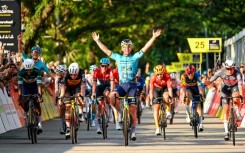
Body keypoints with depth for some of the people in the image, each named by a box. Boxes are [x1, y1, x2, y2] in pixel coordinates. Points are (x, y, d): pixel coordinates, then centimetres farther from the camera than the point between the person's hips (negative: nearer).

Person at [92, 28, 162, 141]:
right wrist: (97, 41, 14)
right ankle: (120, 112, -3)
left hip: (132, 85, -1)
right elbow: (106, 50, 15)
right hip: (121, 85, 1)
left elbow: (145, 48, -2)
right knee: (111, 97, -29)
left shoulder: (135, 57, 5)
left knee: (132, 109, -6)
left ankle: (133, 130, 5)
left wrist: (154, 38, -11)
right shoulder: (118, 58, 11)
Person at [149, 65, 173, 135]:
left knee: (166, 97, -34)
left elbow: (169, 87, -36)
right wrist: (151, 99, -41)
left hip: (165, 88, 0)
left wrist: (171, 97, -46)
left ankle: (168, 111, -4)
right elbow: (151, 89, -32)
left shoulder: (167, 76, -32)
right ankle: (157, 128, -6)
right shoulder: (153, 77, -31)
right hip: (156, 89, 0)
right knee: (156, 108, -8)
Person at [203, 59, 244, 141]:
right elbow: (210, 81, -26)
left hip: (234, 86, -1)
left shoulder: (237, 73, -34)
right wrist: (205, 82, -49)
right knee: (226, 109, -7)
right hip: (225, 88, 1)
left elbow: (240, 84, -47)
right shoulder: (221, 72, -29)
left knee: (236, 99, -36)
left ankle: (237, 112, -3)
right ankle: (226, 132, 0)